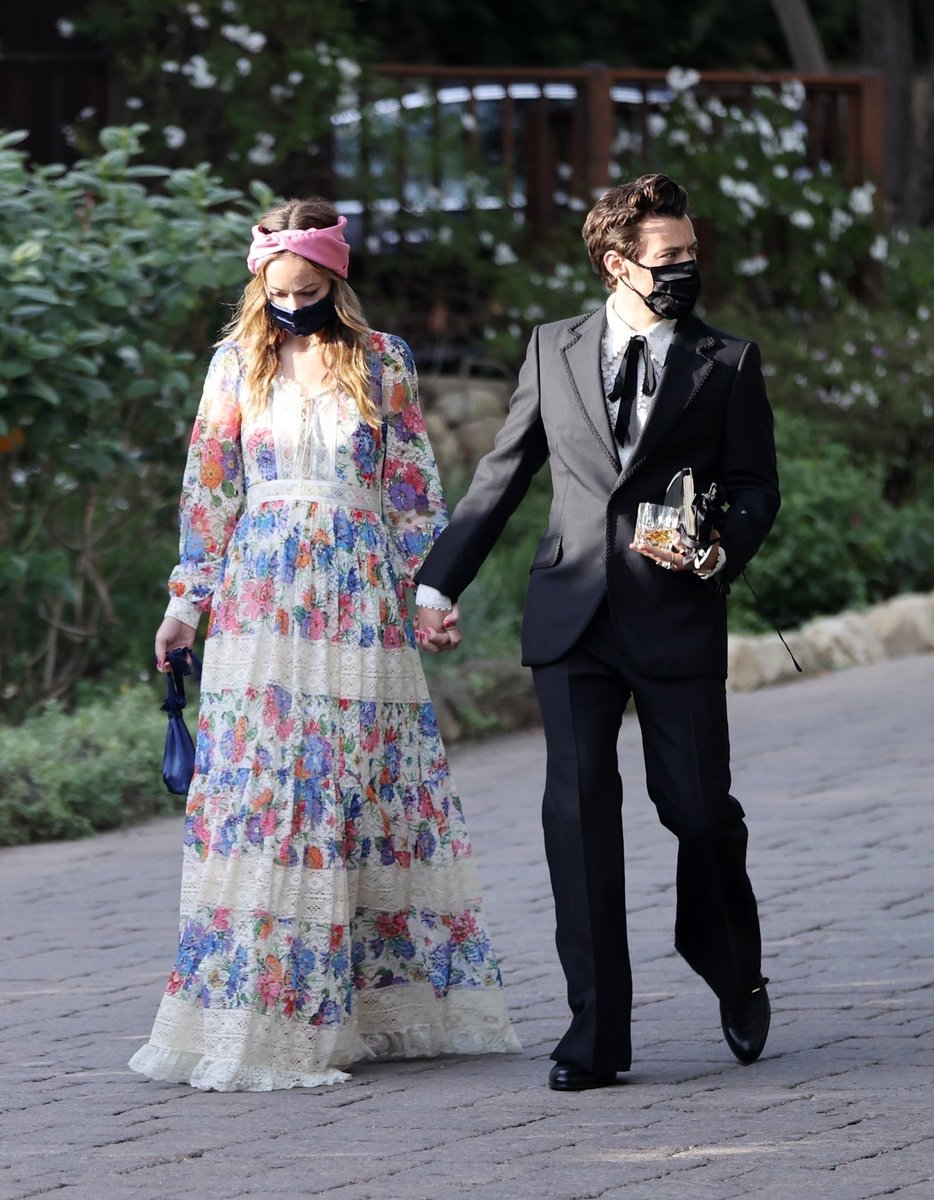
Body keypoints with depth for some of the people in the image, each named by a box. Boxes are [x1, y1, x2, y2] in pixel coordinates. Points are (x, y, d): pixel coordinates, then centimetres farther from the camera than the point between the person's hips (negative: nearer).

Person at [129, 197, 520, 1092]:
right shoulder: (237, 363, 7)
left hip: (361, 604, 1)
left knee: (376, 784, 1)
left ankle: (386, 1005, 9)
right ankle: (259, 1014, -5)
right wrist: (187, 600, 4)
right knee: (262, 780, -6)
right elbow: (207, 488, 8)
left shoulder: (382, 362, 7)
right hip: (262, 601, 0)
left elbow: (413, 483, 8)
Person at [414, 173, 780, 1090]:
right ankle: (596, 1032, -3)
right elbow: (502, 474, 15)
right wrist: (440, 580, 11)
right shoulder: (554, 351, 11)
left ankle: (736, 979, 30)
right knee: (579, 812, -6)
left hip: (678, 618, -1)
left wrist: (721, 552, -15)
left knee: (700, 809, 1)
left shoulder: (727, 364, 6)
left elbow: (755, 485, 5)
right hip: (573, 617, 1)